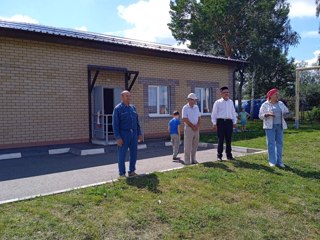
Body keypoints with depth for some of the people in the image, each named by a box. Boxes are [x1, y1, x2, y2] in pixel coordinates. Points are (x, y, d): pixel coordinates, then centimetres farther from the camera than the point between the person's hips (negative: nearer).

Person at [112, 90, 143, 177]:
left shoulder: (133, 108, 12)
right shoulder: (118, 108, -5)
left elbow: (137, 122, 15)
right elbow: (115, 124, -10)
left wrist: (139, 134, 10)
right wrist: (118, 137, -16)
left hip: (133, 134, 6)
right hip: (123, 134, -6)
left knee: (134, 153, 9)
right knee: (122, 154, 1)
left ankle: (132, 171, 20)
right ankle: (122, 174, 11)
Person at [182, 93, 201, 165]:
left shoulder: (196, 107, 12)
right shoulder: (185, 108, -7)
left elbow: (199, 117, 14)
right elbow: (185, 119, -13)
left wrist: (197, 125, -3)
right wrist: (192, 126, -12)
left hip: (196, 128, 6)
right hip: (188, 128, -6)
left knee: (195, 145, 10)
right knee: (188, 146, -2)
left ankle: (193, 160, 21)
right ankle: (187, 161, 4)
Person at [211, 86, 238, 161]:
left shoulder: (231, 102, 14)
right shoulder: (217, 102, 1)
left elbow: (233, 113, 18)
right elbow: (214, 114, -1)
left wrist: (234, 122, 12)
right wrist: (214, 124, -7)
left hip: (229, 122, 4)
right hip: (221, 121, -4)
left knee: (228, 139, 9)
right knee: (221, 139, 0)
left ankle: (229, 155, 19)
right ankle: (219, 156, 9)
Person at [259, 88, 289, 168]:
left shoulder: (280, 103, 11)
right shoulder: (265, 104, 0)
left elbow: (286, 111, 15)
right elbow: (260, 116, -2)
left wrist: (286, 113, -8)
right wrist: (267, 114, -21)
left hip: (279, 126, 4)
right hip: (270, 126, -4)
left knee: (279, 143, 4)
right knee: (271, 143, -4)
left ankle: (279, 161, 10)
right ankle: (272, 161, 3)